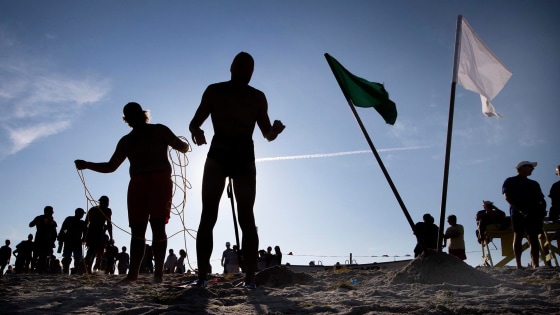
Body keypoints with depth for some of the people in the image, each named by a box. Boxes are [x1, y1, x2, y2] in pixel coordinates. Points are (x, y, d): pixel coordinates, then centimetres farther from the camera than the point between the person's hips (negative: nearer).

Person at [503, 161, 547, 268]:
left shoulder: (534, 183, 28)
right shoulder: (510, 181, 11)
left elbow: (541, 199, 19)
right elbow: (507, 197, -3)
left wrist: (542, 208, -5)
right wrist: (519, 208, -17)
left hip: (534, 212, 5)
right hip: (518, 212, -5)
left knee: (534, 238, -2)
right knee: (518, 236, -8)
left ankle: (535, 265, -6)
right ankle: (518, 265, -11)